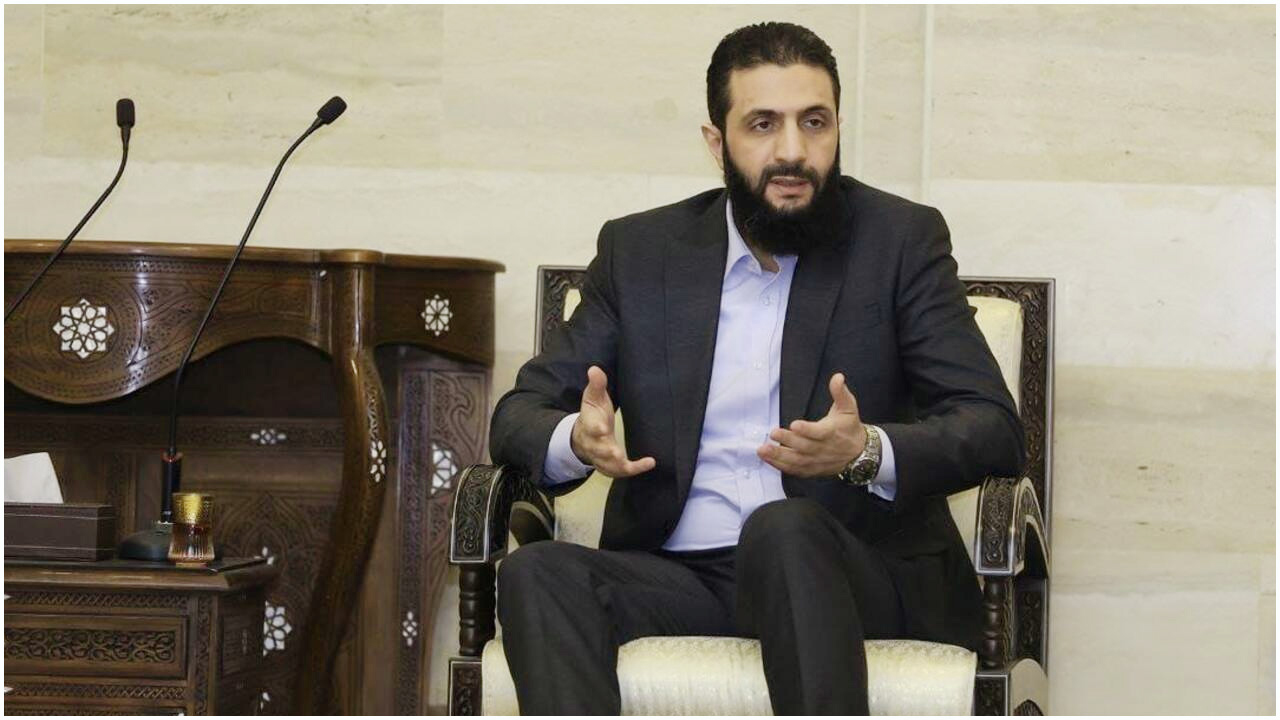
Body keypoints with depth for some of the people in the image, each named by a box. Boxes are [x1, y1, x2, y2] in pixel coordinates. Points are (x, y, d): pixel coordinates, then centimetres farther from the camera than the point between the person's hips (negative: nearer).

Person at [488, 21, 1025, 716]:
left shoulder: (902, 240, 4)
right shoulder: (639, 250, 12)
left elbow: (995, 430, -3)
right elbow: (519, 414, 10)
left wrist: (868, 451, -25)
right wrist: (576, 442, -17)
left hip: (854, 578, -3)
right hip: (679, 575, 3)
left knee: (783, 528, -35)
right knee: (535, 573, -25)